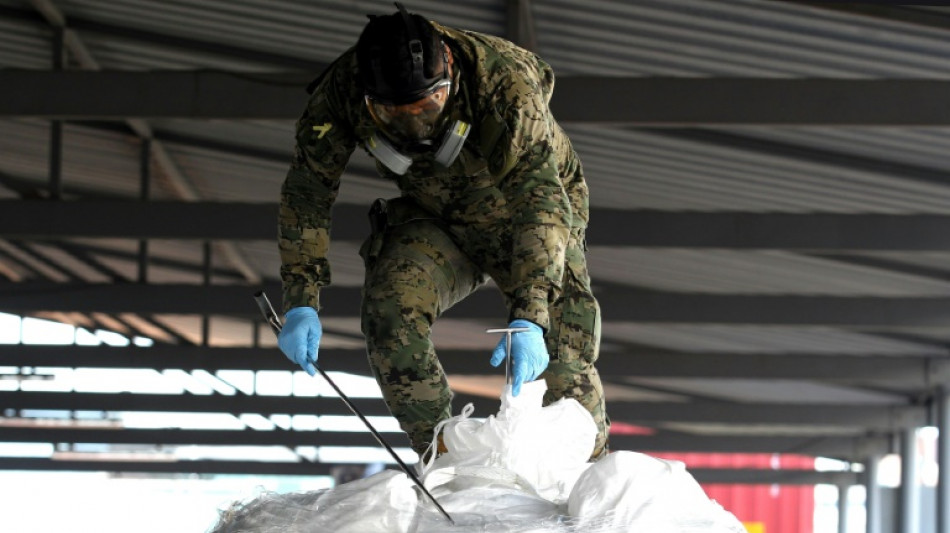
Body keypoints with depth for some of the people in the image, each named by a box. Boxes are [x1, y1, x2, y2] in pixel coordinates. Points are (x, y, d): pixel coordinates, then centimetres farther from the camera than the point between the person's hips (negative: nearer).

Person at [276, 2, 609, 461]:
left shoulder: (504, 84, -37)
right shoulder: (342, 91, -27)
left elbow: (540, 202, -41)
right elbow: (306, 191, -15)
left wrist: (529, 316, -51)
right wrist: (301, 302, -24)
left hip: (520, 213, -3)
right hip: (436, 221, 3)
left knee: (562, 366, -19)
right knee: (389, 311, -24)